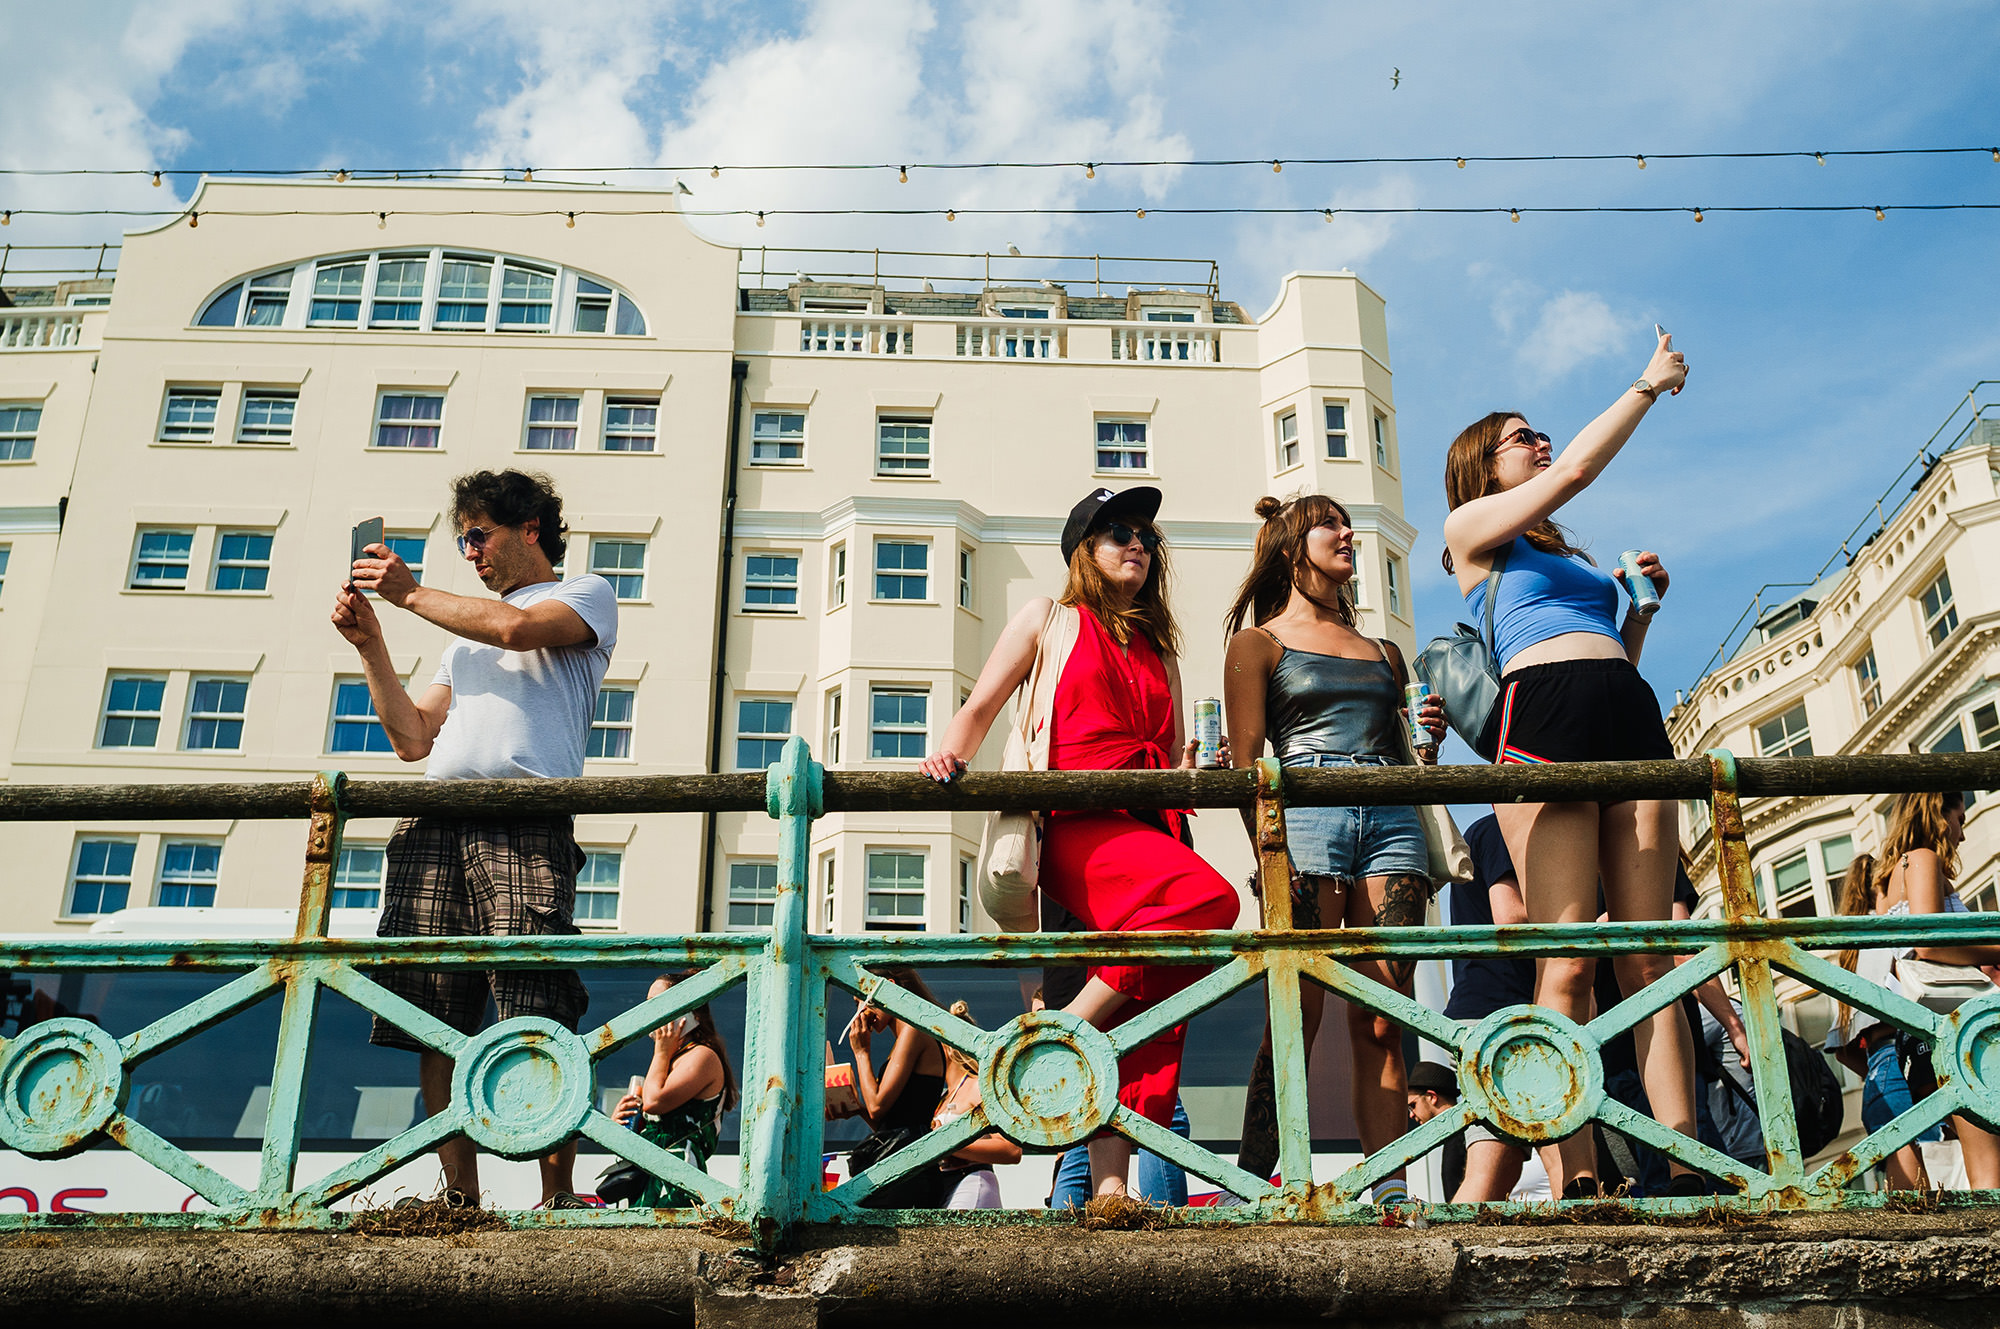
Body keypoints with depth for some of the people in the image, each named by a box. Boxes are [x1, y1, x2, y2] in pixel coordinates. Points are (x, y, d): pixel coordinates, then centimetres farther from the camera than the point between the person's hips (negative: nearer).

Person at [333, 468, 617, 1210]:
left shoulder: (586, 594, 16)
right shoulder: (464, 630, 35)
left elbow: (516, 627, -6)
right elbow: (412, 740, 27)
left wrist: (411, 594, 5)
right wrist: (370, 644, 19)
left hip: (525, 820, -6)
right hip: (435, 824, 6)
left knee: (539, 1023, -14)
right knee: (435, 1022, -2)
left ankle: (558, 1195, -11)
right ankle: (459, 1195, 4)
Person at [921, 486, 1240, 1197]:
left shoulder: (1158, 646, 29)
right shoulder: (1048, 619, 17)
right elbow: (980, 708, 12)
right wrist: (948, 753, -9)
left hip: (1150, 827, 5)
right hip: (1077, 824, -5)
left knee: (1144, 1025, -10)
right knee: (1207, 898, -32)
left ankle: (1111, 1186, -12)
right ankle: (1061, 1034, -24)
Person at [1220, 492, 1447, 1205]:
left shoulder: (1384, 653, 27)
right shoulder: (1258, 643, 13)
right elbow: (1245, 764, 3)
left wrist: (1430, 738, 7)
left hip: (1392, 820, 4)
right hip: (1307, 816, -4)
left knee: (1383, 1026, -3)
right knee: (1297, 1019, -12)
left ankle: (1391, 1194, -4)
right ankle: (1253, 1190, -9)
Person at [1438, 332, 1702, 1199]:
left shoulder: (1569, 555, 33)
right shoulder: (1472, 527, 15)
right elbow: (1580, 468, 4)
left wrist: (1645, 602, 19)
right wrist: (1649, 384, 15)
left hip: (1631, 719, 6)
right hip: (1540, 713, -6)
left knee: (1650, 961, -4)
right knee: (1566, 961, -16)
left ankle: (1687, 1168, -10)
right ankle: (1577, 1181, -19)